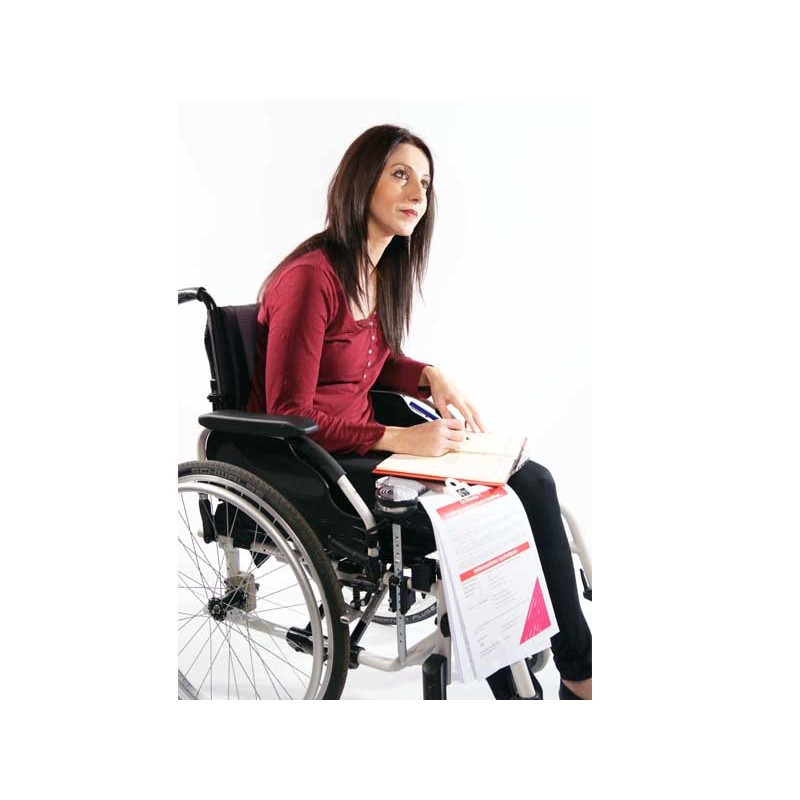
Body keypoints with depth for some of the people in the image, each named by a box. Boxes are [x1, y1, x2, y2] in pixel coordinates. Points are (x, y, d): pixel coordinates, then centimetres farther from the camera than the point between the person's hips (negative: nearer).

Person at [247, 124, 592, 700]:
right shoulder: (311, 278, -18)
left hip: (360, 447, 8)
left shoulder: (382, 273, 8)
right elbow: (289, 415, -18)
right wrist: (401, 439, -24)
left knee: (531, 482, -11)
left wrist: (431, 376, 1)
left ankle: (572, 672, -5)